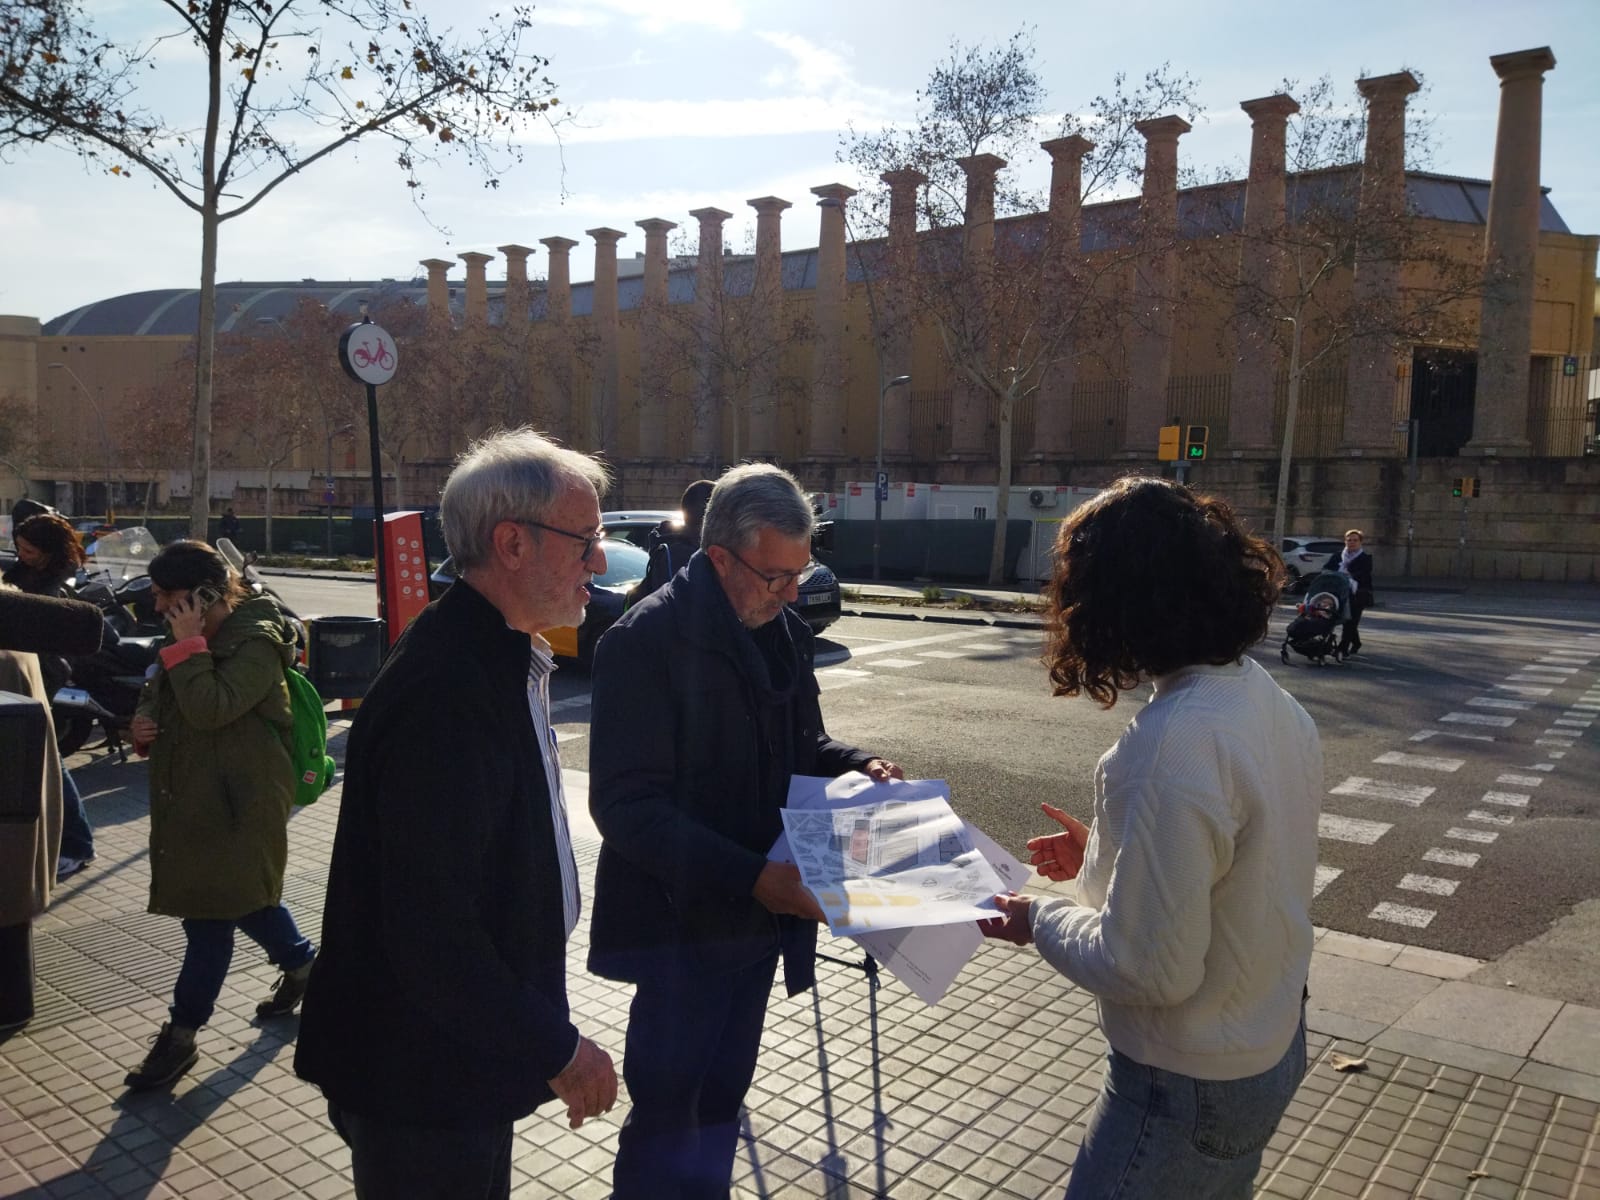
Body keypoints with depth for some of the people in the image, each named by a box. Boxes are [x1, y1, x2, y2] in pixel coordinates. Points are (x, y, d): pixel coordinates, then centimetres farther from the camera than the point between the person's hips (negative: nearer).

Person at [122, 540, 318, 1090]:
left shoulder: (256, 642, -17)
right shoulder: (194, 638, 10)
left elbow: (211, 708, -29)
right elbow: (157, 693, 22)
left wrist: (189, 644, -23)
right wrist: (141, 723, 0)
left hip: (238, 801, -9)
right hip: (191, 793, 9)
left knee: (210, 910, -2)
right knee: (244, 896, 19)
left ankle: (181, 1034, 8)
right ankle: (301, 963, 40)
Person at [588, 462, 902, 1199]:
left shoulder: (784, 632, 4)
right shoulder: (645, 640, -18)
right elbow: (625, 805, -22)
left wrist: (856, 767, -6)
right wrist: (751, 876, -30)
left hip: (759, 915, 7)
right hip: (683, 921, -6)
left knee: (720, 1100, 20)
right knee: (668, 1109, 4)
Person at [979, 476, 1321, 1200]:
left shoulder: (1170, 746, -31)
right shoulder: (1274, 704, -3)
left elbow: (1150, 969, -28)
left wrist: (1039, 922, -12)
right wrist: (1108, 855, 10)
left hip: (1190, 1086, -8)